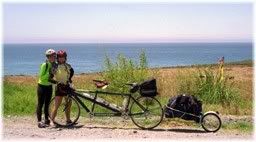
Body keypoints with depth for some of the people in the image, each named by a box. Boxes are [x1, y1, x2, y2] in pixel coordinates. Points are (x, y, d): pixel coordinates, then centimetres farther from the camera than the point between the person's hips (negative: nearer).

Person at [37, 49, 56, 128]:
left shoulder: (54, 65, 3)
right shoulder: (44, 65, -17)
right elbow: (41, 77, -18)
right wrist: (49, 73, -27)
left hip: (49, 86, 6)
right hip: (42, 86, -6)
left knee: (47, 104, 11)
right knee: (40, 104, -2)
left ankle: (46, 120, 20)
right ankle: (39, 121, 2)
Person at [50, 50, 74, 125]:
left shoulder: (68, 66, 3)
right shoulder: (55, 67, -9)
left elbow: (72, 71, 25)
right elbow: (50, 78, -13)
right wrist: (57, 82, -25)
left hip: (67, 87, 5)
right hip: (59, 88, -5)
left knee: (68, 105, 13)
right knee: (56, 106, -6)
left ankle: (68, 120, 25)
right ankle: (52, 120, 3)